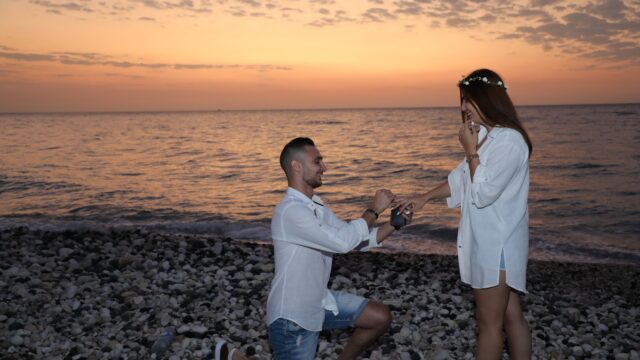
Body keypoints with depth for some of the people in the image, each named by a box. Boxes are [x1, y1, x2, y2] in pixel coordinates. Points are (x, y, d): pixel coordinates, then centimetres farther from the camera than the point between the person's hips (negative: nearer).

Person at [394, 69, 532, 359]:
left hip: (497, 245, -9)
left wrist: (471, 150, -15)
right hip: (489, 241, 9)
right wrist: (424, 198, 14)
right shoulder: (487, 137, 11)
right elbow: (460, 178, 18)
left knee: (489, 322, 5)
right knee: (510, 315, 16)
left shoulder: (508, 141, -20)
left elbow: (483, 193, -22)